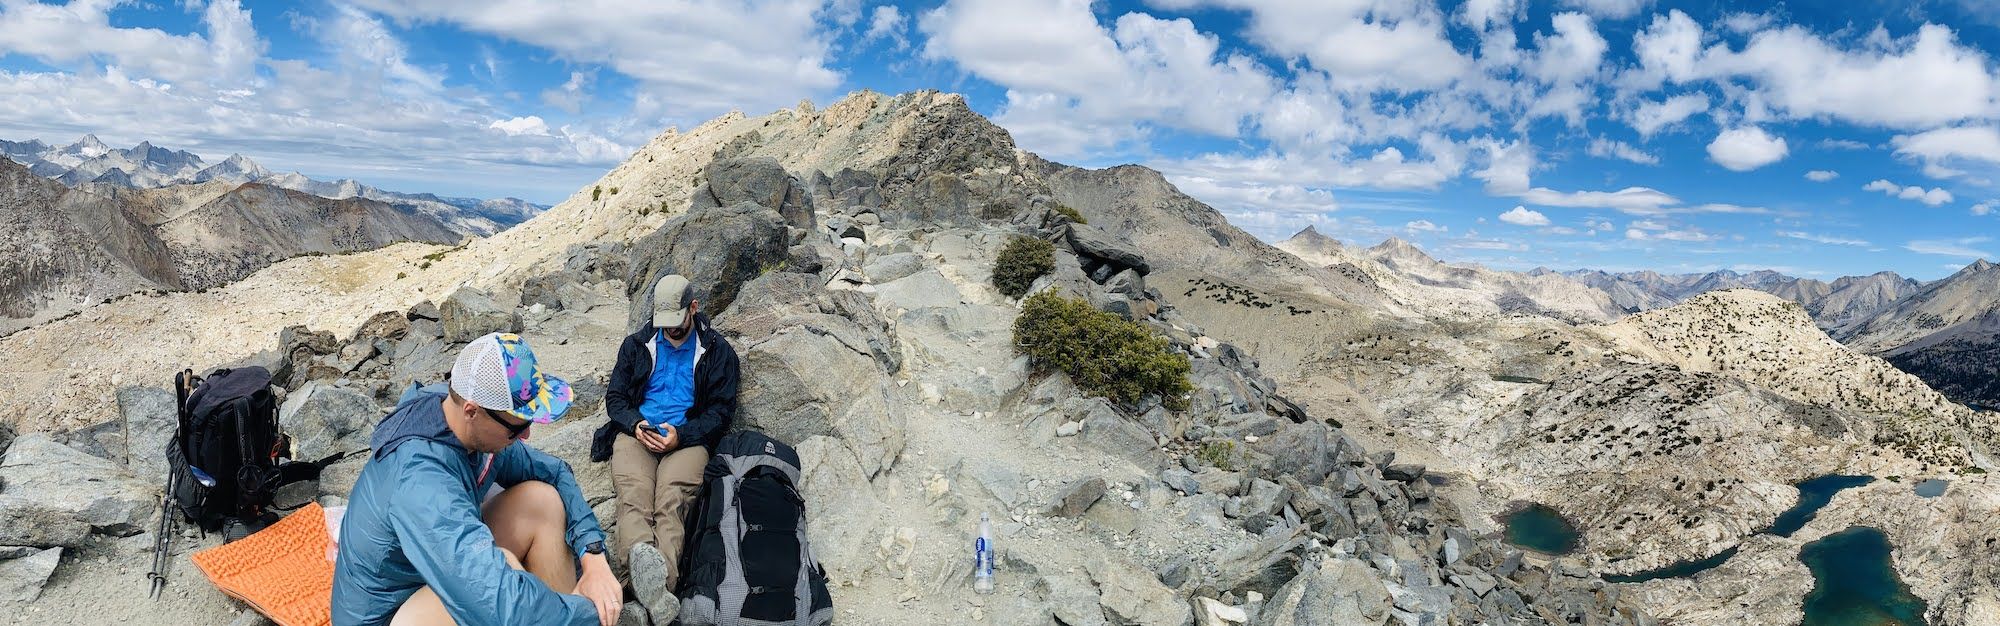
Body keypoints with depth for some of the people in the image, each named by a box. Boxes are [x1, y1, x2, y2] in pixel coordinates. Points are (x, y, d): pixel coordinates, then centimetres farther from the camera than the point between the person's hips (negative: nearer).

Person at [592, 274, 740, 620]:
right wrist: (635, 424, -5)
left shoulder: (717, 351, 13)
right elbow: (614, 396, 18)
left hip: (688, 438, -2)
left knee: (672, 501, -33)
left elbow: (722, 411, 8)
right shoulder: (636, 345, 21)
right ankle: (642, 554, -63)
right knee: (634, 496, -33)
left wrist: (681, 434, -9)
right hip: (637, 432, 2)